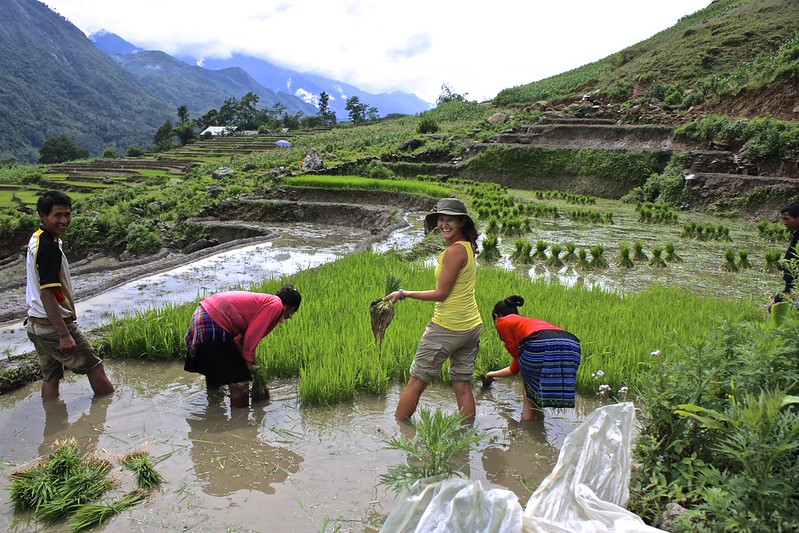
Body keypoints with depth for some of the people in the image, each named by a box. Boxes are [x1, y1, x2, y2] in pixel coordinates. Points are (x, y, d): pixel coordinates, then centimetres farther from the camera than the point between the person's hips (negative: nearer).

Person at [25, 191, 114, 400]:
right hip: (54, 325, -9)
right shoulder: (49, 247, -21)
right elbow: (47, 294, -26)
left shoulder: (36, 239, 9)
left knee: (51, 375, 14)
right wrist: (64, 334, -26)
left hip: (35, 324, 9)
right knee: (94, 367, 4)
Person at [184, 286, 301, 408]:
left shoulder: (266, 301, 19)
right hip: (213, 327, -10)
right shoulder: (276, 305, -9)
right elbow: (252, 336, -16)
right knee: (240, 377, -3)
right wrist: (249, 364, -6)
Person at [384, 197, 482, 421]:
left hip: (447, 327, -9)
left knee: (416, 382, 5)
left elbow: (441, 293, -16)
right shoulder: (468, 247, 10)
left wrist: (404, 294, -9)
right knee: (463, 384, 13)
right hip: (472, 326, 9)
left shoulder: (455, 250, -17)